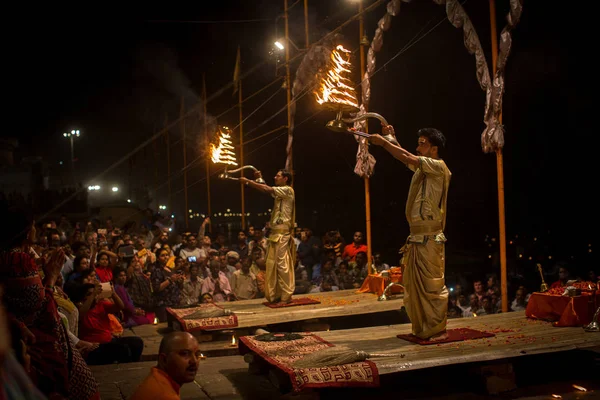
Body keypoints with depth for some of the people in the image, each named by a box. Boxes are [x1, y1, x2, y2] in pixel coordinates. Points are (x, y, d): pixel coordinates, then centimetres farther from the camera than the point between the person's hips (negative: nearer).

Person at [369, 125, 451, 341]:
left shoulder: (438, 167, -8)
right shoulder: (422, 168, 16)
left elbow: (406, 158, -15)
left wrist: (382, 142, -7)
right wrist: (391, 138, 10)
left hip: (430, 238, -9)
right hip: (416, 237, 9)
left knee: (432, 285, -5)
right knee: (413, 285, 11)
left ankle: (438, 330, 3)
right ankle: (421, 329, 19)